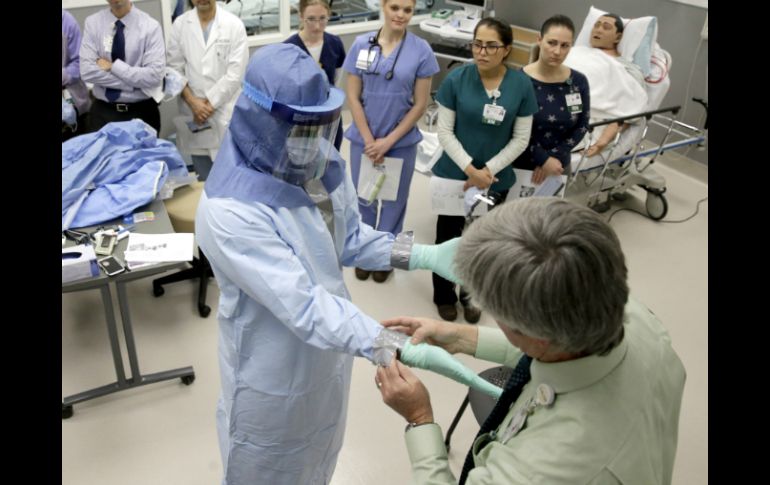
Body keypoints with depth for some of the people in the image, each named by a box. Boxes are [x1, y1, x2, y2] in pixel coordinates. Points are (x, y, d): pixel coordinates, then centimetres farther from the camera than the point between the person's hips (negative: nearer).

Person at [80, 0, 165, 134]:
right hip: (102, 111, 2)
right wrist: (135, 83, -16)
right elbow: (87, 71, -10)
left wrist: (113, 66, -15)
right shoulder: (92, 23, 0)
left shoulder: (150, 26, -7)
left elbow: (154, 76, -17)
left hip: (142, 112, -2)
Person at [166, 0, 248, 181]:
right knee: (204, 179, 10)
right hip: (194, 112, 2)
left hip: (226, 111, -2)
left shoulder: (234, 24, -3)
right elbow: (175, 68, 4)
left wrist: (210, 103, -10)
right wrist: (193, 102, -8)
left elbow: (236, 72, -8)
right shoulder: (180, 24, 5)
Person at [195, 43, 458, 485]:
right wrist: (392, 347, -44)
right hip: (274, 367, -6)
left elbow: (350, 238, 2)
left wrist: (421, 256, -13)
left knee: (319, 449, 32)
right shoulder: (229, 212, -34)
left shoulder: (324, 165, -11)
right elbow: (301, 304, -37)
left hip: (329, 348, 6)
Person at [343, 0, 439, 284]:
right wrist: (370, 141, -9)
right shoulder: (361, 44, -5)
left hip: (401, 141, -1)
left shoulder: (421, 50, -8)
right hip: (363, 138, 1)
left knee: (393, 201, 12)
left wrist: (389, 141, -11)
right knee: (364, 197, 13)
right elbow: (353, 97, -3)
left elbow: (420, 104, -6)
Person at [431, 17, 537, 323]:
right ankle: (444, 296, 33)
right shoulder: (457, 79, -12)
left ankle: (471, 294, 37)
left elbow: (521, 139, -5)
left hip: (496, 179, 1)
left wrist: (488, 170, -14)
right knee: (448, 237, 12)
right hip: (454, 174, -1)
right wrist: (470, 169, -18)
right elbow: (444, 131, -10)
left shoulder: (522, 85, -10)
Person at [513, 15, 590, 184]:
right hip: (517, 166, -3)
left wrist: (554, 157, -10)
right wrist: (543, 159, -16)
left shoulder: (579, 82, -3)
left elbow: (582, 125, 1)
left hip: (558, 167, 3)